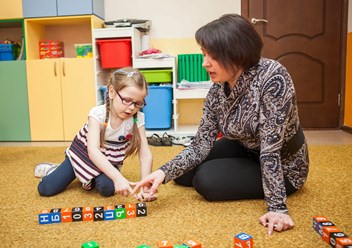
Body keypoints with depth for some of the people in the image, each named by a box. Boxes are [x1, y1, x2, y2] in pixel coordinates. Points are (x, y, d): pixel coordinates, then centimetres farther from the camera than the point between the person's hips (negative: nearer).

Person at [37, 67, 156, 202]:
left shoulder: (137, 118, -22)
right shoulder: (98, 114, -30)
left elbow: (145, 154, -23)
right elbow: (93, 150, -41)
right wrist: (117, 177, -55)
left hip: (108, 162, 2)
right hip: (83, 154, -1)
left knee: (107, 188, -29)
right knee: (45, 189, -6)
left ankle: (92, 179, 7)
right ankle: (55, 170, 28)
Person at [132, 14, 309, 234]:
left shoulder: (273, 77, -32)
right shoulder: (218, 90, -12)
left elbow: (271, 148, -33)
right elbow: (201, 145, -13)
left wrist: (277, 207, -34)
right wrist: (164, 172, -27)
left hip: (283, 166, -6)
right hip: (246, 151, 7)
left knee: (206, 180, -18)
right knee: (183, 172, 5)